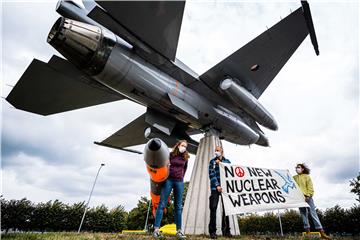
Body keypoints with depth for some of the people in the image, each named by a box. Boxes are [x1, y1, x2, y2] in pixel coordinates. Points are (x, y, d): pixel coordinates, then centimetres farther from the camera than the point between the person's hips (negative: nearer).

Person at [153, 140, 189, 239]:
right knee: (162, 204, -3)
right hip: (168, 180, -2)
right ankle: (156, 228, 2)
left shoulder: (185, 157, 8)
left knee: (178, 206, 6)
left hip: (179, 182, 3)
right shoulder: (170, 155, 0)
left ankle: (179, 230, 12)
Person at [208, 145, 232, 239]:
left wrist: (221, 164, -3)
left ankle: (226, 230, 15)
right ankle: (212, 231, 1)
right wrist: (217, 185, -12)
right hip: (215, 187, -2)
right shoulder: (212, 161, 9)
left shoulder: (227, 161, 15)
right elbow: (211, 174, -2)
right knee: (213, 208, -6)